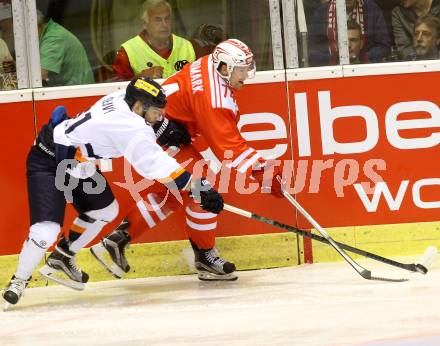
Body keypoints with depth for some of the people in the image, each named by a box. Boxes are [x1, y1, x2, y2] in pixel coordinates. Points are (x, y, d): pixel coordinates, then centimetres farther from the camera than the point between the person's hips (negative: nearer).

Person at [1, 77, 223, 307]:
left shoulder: (123, 98, -6)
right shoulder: (131, 128, -31)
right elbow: (156, 165, -32)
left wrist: (167, 127, 6)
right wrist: (198, 189, -29)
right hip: (47, 164, -10)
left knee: (105, 210, 17)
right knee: (46, 231, -20)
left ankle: (61, 260, 31)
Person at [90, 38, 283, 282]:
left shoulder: (211, 65, 2)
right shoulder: (212, 98, -27)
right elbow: (228, 147, -28)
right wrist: (263, 173, -28)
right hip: (159, 137, -11)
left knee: (167, 195, 18)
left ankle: (117, 238, 21)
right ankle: (205, 257, 2)